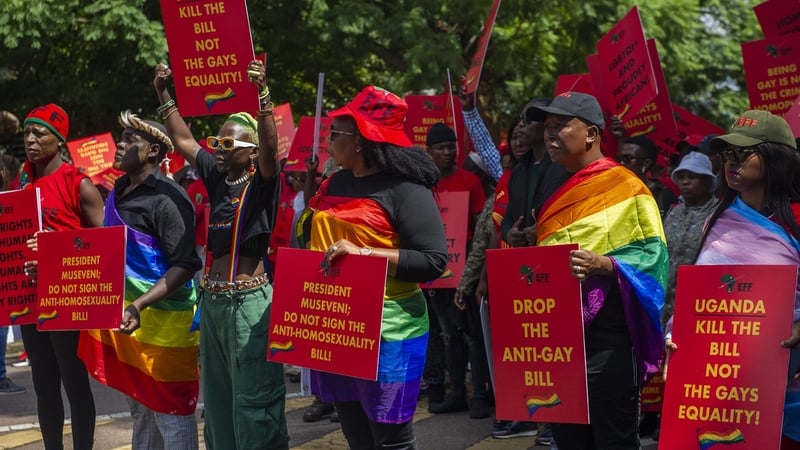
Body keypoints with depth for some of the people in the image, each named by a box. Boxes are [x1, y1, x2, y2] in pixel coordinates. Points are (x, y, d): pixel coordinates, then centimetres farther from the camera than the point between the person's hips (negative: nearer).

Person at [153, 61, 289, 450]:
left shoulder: (261, 181, -7)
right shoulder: (217, 178, 10)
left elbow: (270, 145, -25)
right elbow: (182, 140, 17)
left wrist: (262, 94, -36)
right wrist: (164, 94, 13)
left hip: (249, 300, -7)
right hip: (212, 300, 7)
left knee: (254, 398, -6)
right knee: (217, 395, 15)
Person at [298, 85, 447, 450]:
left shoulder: (404, 188, -11)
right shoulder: (336, 183, 12)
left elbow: (434, 261, -19)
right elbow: (315, 237, 28)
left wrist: (364, 253, -24)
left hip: (387, 330, -7)